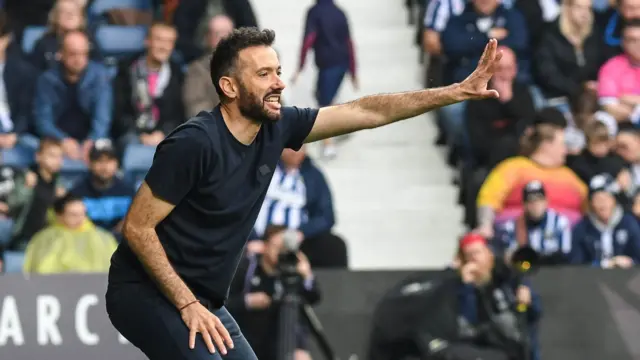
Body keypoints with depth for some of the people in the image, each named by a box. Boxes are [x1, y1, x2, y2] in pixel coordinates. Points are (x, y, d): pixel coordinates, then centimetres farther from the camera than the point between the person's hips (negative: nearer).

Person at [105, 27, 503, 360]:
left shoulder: (276, 127, -2)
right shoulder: (194, 143, -24)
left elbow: (366, 112, 3)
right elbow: (137, 228, -20)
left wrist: (458, 91, 0)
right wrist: (187, 305, -22)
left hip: (201, 299, 9)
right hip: (147, 294, -9)